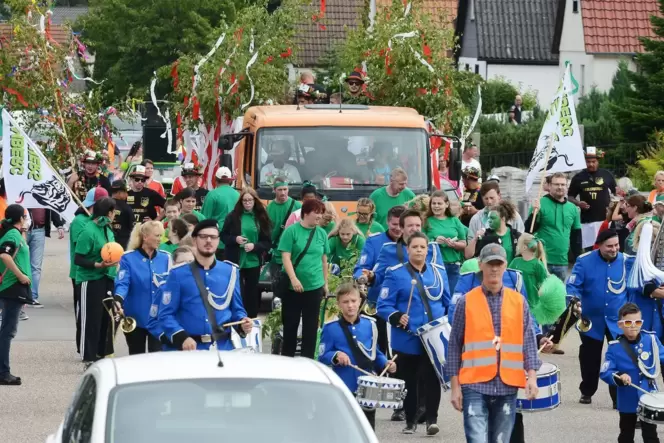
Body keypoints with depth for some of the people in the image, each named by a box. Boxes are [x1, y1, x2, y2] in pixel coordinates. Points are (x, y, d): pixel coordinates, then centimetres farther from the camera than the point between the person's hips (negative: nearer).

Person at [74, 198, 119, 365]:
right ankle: (89, 357, 3)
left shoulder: (107, 229, 7)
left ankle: (103, 353, 23)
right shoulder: (88, 231, -17)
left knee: (107, 316, 11)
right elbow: (78, 259, -16)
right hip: (91, 279, -7)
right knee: (91, 318, -3)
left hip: (108, 278, 7)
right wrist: (98, 265, -24)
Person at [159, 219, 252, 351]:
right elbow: (165, 314, -4)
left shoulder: (230, 272, 9)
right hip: (188, 349, -2)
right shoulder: (178, 274, -1)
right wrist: (182, 338, -18)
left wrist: (242, 322, -7)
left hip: (223, 348, 2)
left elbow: (236, 309, 14)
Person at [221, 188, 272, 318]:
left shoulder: (261, 218, 1)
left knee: (252, 294, 8)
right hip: (236, 261, -2)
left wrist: (254, 246, -15)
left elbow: (268, 242, 2)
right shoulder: (233, 216, -1)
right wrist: (235, 239, -14)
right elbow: (223, 236, 5)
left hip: (253, 262, 2)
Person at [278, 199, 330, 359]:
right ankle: (287, 359, 17)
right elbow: (286, 257, -11)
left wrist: (325, 283, 15)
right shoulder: (292, 231, -7)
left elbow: (324, 260, 13)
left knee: (311, 327, 7)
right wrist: (293, 279, -21)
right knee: (290, 324, 6)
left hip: (315, 286, 3)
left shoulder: (322, 233, 6)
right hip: (292, 287, -3)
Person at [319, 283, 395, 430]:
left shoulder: (369, 324, 4)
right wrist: (336, 356, -24)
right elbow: (322, 357, -5)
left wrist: (386, 364, -3)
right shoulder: (331, 328, -7)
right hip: (342, 389, -3)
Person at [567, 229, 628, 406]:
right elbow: (572, 285, -11)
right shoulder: (585, 261, -10)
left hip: (618, 320, 0)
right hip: (591, 320, 0)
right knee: (589, 358, 14)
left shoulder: (627, 261, -6)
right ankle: (586, 392, 32)